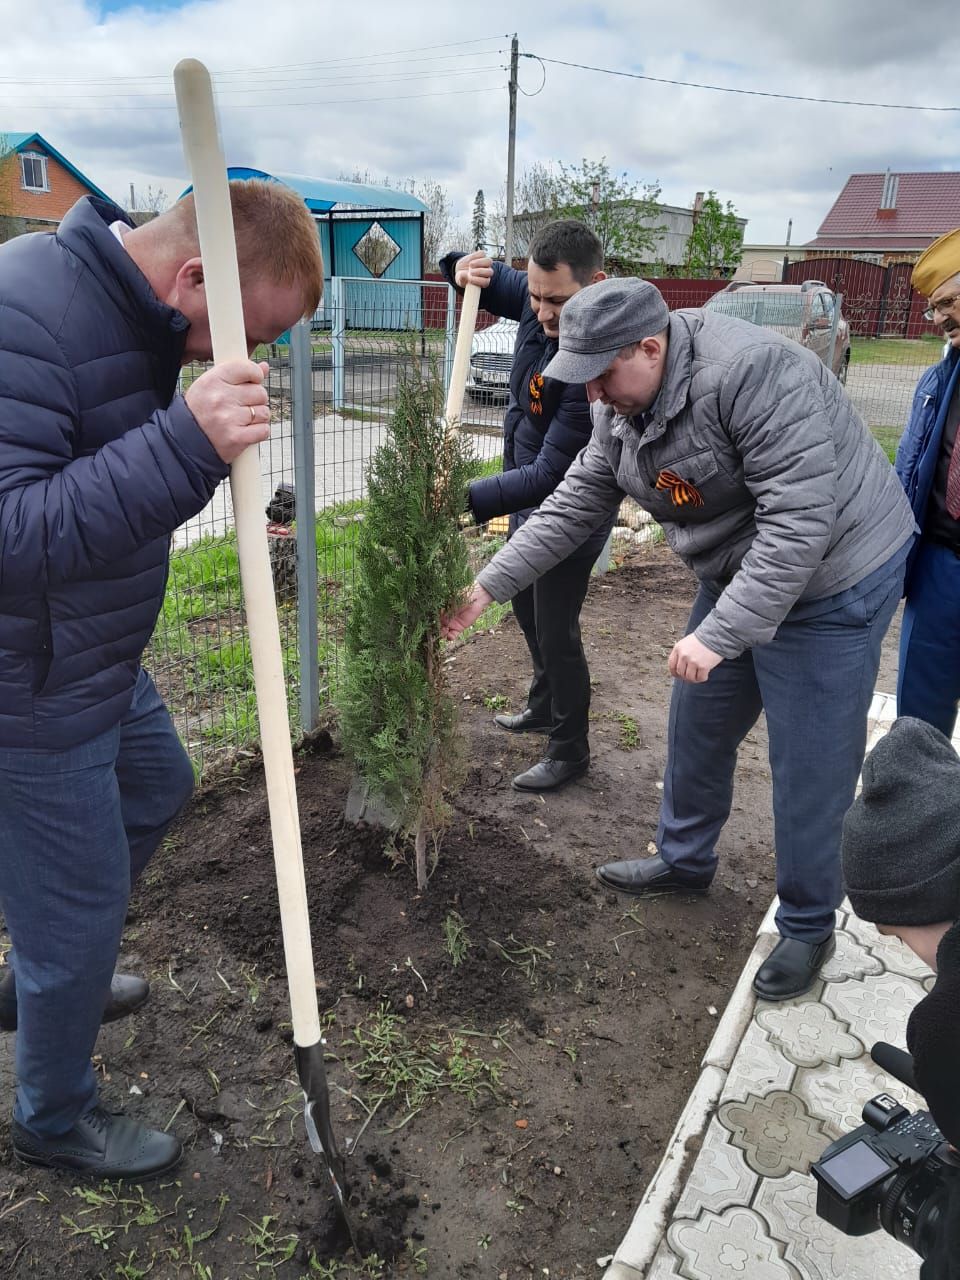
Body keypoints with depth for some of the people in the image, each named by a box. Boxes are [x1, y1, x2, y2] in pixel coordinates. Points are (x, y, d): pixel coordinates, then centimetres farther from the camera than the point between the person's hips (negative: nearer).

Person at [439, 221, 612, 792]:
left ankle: (571, 751, 23)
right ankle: (544, 707, 46)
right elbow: (490, 279, 11)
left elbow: (551, 475, -35)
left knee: (556, 630, 2)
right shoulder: (538, 302, -11)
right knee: (528, 610, 24)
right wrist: (464, 268, -12)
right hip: (530, 496, 9)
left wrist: (469, 499, -42)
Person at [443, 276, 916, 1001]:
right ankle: (685, 860, 41)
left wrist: (718, 633, -33)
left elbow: (801, 518, -33)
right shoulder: (623, 406, -2)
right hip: (735, 578, 9)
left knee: (810, 764, 1)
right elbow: (575, 504, 3)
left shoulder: (750, 372, -30)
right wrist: (487, 587, -1)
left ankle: (809, 926, 22)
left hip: (831, 582, -8)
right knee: (699, 727, 17)